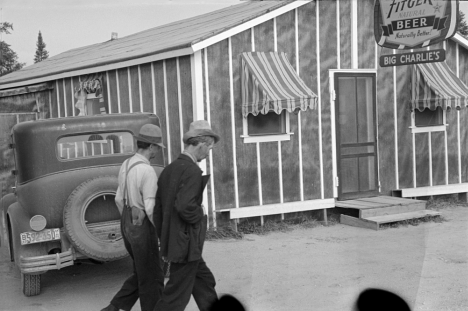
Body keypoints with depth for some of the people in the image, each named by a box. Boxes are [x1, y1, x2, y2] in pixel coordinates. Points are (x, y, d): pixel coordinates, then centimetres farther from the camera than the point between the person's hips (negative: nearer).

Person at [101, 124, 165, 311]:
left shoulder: (126, 165, 6)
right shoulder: (148, 172, -23)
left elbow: (119, 200, 13)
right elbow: (150, 209, -25)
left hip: (128, 225, 9)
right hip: (143, 230, -9)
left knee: (142, 274, 21)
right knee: (152, 278, 7)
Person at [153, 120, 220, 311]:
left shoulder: (169, 169, 9)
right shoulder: (192, 171, -18)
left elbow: (158, 211, 12)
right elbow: (185, 207, -30)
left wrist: (165, 244, 18)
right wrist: (201, 213, -9)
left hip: (171, 244, 9)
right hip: (186, 247, -9)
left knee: (205, 282, 21)